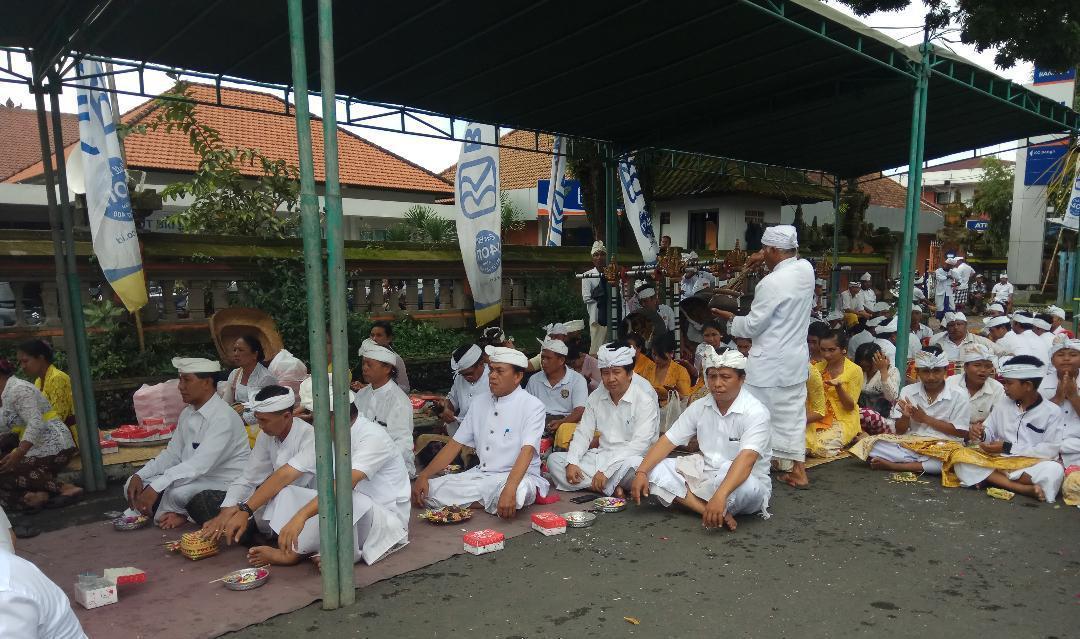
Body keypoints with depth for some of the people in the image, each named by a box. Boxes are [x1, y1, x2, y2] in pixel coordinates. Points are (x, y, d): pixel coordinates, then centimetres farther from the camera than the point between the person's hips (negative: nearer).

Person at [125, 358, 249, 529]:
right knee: (133, 486, -1)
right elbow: (172, 454, 11)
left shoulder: (223, 417, -20)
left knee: (173, 493, -32)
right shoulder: (187, 413, 9)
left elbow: (199, 464, -28)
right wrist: (139, 476, -3)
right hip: (194, 477, 9)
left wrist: (155, 487, -32)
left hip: (223, 484, -8)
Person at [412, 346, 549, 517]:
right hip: (480, 475, 5)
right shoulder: (481, 402, 11)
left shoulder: (532, 406, -8)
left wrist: (510, 490, -38)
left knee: (516, 493, -41)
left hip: (518, 477, -5)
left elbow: (527, 451, -22)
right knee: (424, 491, -13)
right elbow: (455, 445, 10)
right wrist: (423, 476, -2)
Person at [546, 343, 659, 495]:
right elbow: (583, 433, 8)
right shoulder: (596, 397, 9)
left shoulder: (645, 400, -10)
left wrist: (606, 470, -23)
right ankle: (613, 488, -18)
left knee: (632, 464, -41)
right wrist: (571, 463, -10)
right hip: (600, 457, 7)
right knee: (553, 460, -9)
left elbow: (640, 444, -18)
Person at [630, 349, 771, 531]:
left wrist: (720, 496, -46)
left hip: (747, 480, -6)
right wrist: (641, 472, -14)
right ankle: (712, 513, -23)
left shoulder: (756, 412, -17)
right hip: (705, 474, 6)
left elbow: (746, 458, -32)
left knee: (745, 486, -42)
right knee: (654, 469, -13)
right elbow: (668, 440, 0)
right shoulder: (700, 406, 1)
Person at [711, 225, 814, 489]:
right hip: (796, 359, 8)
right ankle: (798, 470, 22)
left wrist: (730, 318, 3)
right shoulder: (806, 268, 0)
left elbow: (752, 326, -15)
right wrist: (767, 259, 14)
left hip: (769, 363, -7)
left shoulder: (771, 282, -22)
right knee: (793, 415, 15)